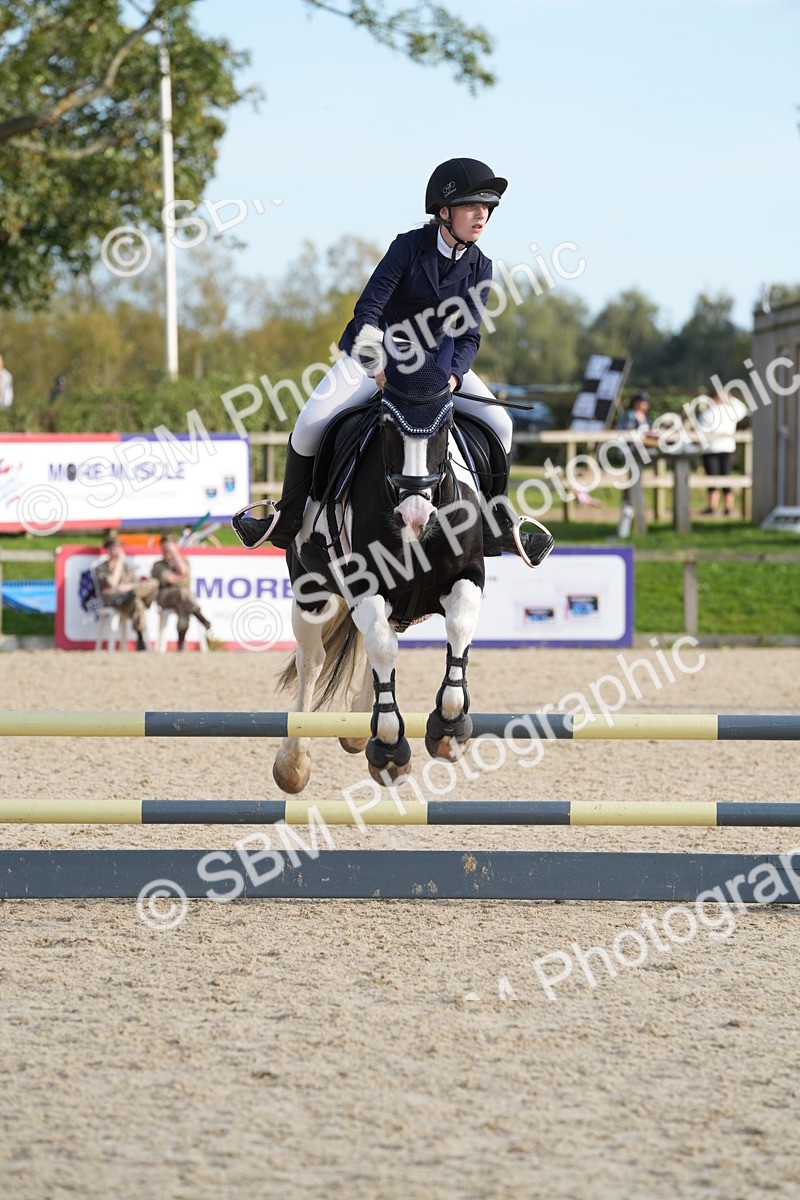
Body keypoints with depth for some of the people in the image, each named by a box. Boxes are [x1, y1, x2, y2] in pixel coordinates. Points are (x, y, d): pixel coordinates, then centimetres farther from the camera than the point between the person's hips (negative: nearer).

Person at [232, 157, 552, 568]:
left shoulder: (479, 267, -5)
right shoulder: (410, 245, -16)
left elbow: (468, 334, -4)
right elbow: (368, 307, -21)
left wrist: (452, 375, -24)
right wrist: (377, 365, -33)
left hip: (436, 358, 4)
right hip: (375, 350, -4)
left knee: (498, 424, -13)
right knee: (311, 422, -22)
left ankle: (495, 523, 4)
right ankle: (286, 520, -3)